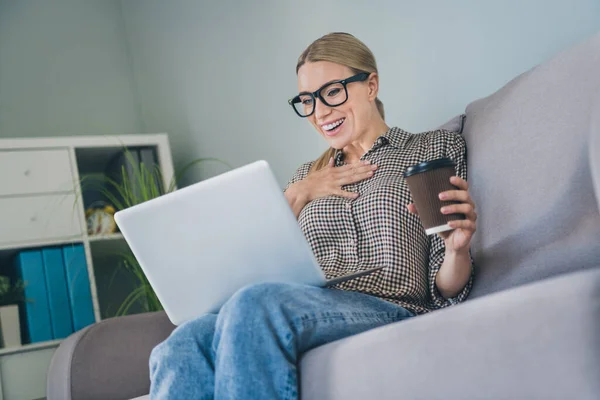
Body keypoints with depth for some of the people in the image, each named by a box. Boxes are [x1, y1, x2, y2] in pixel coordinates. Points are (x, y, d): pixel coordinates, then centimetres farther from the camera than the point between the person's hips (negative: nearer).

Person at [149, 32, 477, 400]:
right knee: (181, 349, -30)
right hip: (308, 318, 4)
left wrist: (457, 249, -15)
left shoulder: (437, 148, 15)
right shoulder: (308, 176, 28)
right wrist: (297, 196, 9)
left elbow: (445, 291, 8)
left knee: (255, 304, -35)